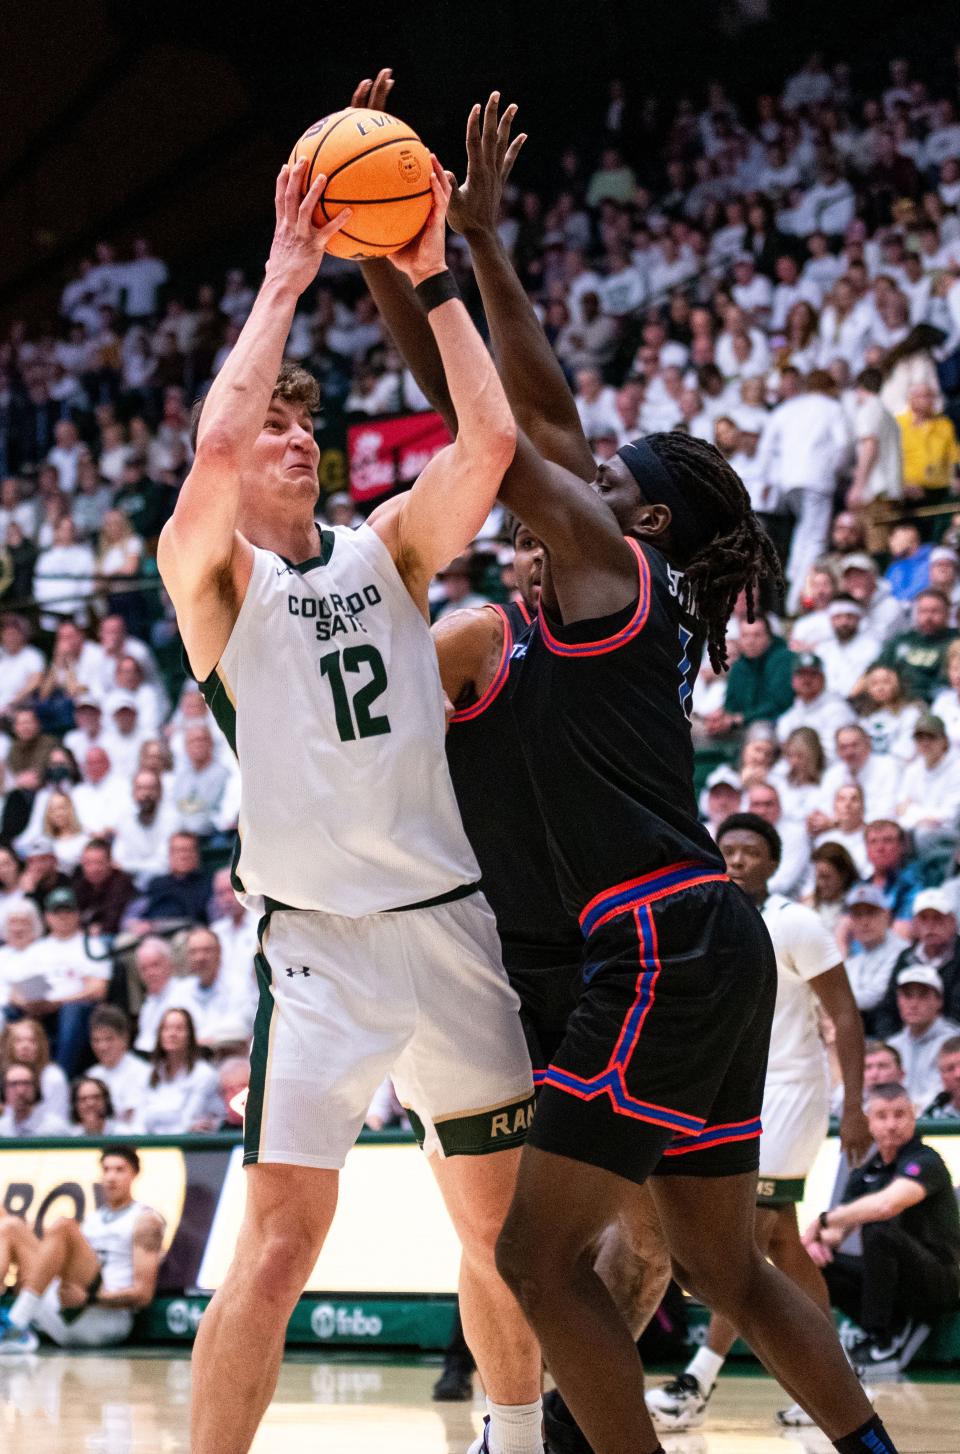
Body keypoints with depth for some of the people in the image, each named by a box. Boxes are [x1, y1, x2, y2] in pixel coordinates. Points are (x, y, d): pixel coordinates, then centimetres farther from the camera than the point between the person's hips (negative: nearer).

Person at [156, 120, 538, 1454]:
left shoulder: (386, 549, 12)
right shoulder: (210, 569, 0)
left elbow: (491, 439, -3)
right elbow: (212, 447, -21)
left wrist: (429, 277, -4)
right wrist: (286, 275, -14)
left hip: (455, 926, 5)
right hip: (322, 939, -4)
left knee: (502, 1231, 14)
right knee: (278, 1246, -14)